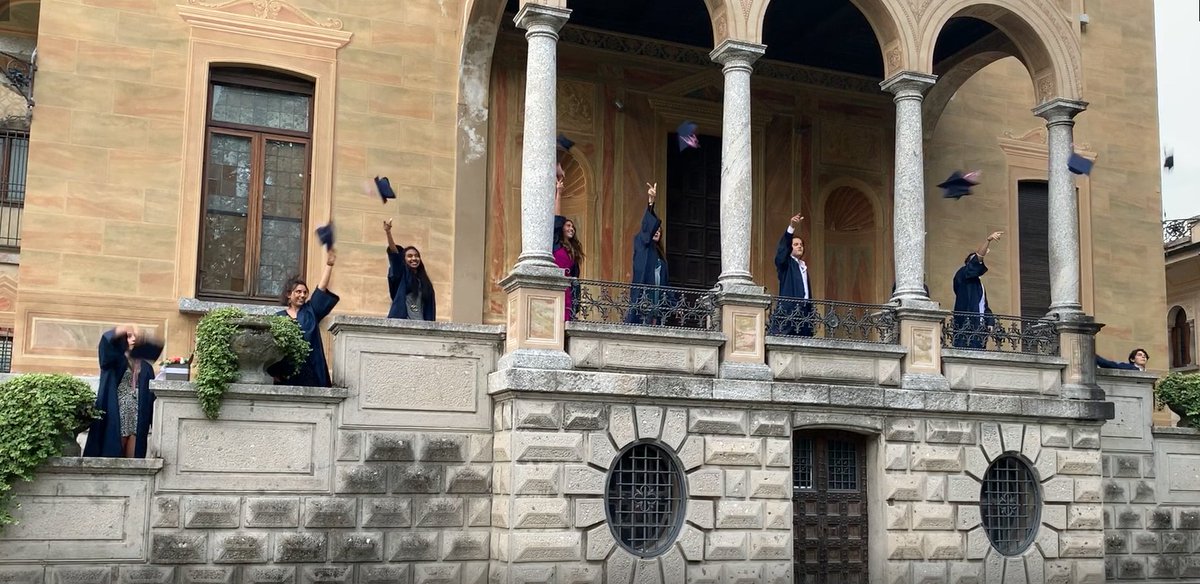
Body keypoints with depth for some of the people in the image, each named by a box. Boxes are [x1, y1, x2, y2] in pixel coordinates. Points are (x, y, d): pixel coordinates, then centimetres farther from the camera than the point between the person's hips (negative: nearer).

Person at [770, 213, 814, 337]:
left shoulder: (805, 267, 23)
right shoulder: (785, 264, 6)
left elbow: (808, 292, 21)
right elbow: (782, 248, -14)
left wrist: (811, 317, 14)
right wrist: (792, 227, -28)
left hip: (804, 312, 6)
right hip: (788, 311, -6)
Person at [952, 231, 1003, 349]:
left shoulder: (978, 282, 26)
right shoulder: (962, 275, 3)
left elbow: (984, 305, 23)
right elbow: (978, 257, -12)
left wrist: (989, 322, 7)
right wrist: (988, 240, -22)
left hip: (979, 328, 8)